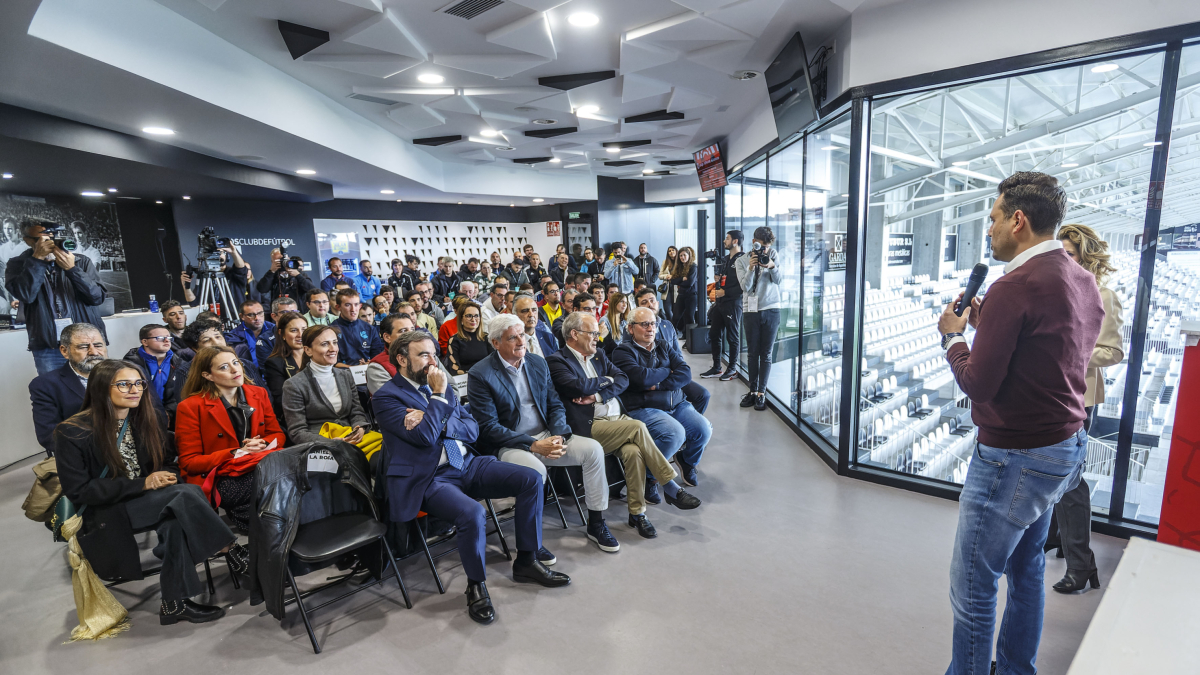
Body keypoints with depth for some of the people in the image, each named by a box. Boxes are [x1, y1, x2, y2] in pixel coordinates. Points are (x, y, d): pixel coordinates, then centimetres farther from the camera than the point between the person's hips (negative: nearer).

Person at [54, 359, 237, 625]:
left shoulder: (152, 417, 4)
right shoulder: (72, 433, -9)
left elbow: (169, 463, 12)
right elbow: (78, 492, -11)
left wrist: (165, 477, -13)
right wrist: (142, 484, -21)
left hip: (151, 500, 5)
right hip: (105, 514, -4)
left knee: (177, 521, -32)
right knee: (185, 494, -31)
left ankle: (174, 603, -24)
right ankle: (225, 549, -19)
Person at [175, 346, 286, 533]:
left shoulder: (259, 394, 12)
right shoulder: (190, 407, 0)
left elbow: (278, 435, 15)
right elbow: (189, 462, -1)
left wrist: (262, 444, -9)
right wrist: (235, 454, -14)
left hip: (259, 467, 5)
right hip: (220, 480, -5)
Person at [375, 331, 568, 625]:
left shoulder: (438, 384, 14)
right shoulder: (386, 397, -6)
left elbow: (473, 430, 7)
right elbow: (426, 437, -20)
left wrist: (436, 422, -10)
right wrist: (438, 396, -12)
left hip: (466, 465, 7)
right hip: (429, 479, -7)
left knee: (531, 479, -8)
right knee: (473, 512, -34)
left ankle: (527, 561, 8)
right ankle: (476, 585, -5)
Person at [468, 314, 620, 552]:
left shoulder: (538, 363, 8)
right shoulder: (480, 374, -10)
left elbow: (555, 405, 10)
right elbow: (488, 426, -15)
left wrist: (558, 435, -11)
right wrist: (533, 445, -21)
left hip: (545, 438, 6)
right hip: (508, 446, -5)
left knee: (593, 449, -12)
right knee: (535, 470, -35)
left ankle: (596, 523, 4)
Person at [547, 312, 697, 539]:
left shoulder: (598, 354, 19)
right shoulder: (557, 360, -2)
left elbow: (623, 379, 8)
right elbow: (579, 386, -19)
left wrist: (598, 395, -9)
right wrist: (606, 380, -1)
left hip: (618, 419, 6)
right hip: (589, 427, -6)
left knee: (633, 451, -24)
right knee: (638, 427, -25)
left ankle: (637, 513, -9)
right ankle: (672, 489, -12)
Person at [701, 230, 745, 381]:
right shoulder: (725, 259, 15)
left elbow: (742, 286, -19)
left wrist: (725, 292, -17)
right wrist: (716, 282, 4)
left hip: (733, 303, -9)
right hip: (720, 303, 9)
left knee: (733, 337, 3)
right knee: (714, 334, 11)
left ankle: (732, 369, 16)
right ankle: (716, 368, 22)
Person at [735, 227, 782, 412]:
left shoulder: (773, 255, 5)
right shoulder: (741, 261, 3)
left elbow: (778, 279, -3)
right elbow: (745, 286, -7)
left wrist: (771, 266, -22)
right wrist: (751, 268, -22)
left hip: (771, 310, 0)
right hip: (751, 311, 1)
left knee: (766, 354, 2)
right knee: (752, 353, 6)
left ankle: (761, 392, 7)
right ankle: (752, 390, 15)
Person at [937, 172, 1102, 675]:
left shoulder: (1014, 286, -22)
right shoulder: (1084, 281, 7)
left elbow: (977, 384, -22)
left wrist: (954, 336, -6)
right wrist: (986, 323, 8)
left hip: (1014, 458, -10)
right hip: (1064, 447, 10)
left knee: (974, 584, 3)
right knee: (1026, 568, 24)